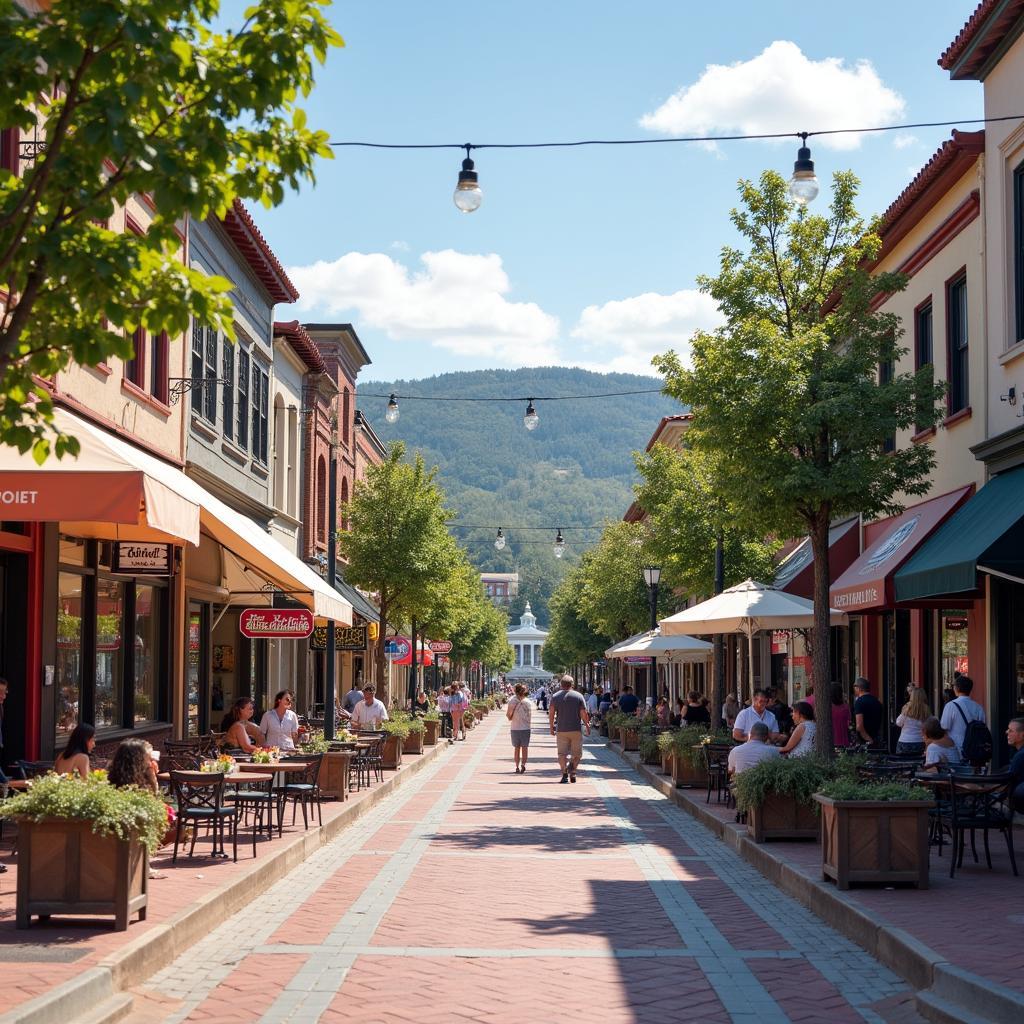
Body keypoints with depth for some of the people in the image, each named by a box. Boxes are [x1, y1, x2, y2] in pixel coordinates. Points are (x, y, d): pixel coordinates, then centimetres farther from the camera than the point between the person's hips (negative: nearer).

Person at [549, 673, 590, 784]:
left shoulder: (555, 697, 2)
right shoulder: (578, 696, -1)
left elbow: (551, 714, 1)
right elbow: (584, 714, -4)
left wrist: (551, 727, 10)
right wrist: (587, 726, 7)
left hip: (561, 730, 1)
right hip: (576, 729, -1)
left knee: (562, 753, 5)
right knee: (577, 753, 10)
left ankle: (565, 774, -8)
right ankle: (572, 767, -15)